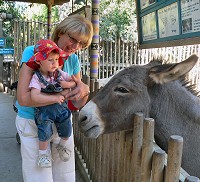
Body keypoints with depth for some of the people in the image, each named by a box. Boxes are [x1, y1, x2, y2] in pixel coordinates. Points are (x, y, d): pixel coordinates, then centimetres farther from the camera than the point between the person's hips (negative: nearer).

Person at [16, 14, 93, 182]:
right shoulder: (33, 53, -15)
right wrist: (63, 94, -27)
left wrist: (85, 91, -19)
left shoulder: (73, 60, 0)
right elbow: (23, 98, -26)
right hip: (33, 124, -4)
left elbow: (77, 104, 3)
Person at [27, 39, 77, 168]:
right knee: (45, 132, -9)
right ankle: (43, 153, 19)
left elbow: (75, 81, 6)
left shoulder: (60, 73, -2)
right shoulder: (37, 77, -15)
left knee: (67, 130, 7)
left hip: (61, 107, 4)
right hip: (44, 110, -4)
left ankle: (62, 146, 39)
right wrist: (54, 98, -30)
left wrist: (68, 84, -17)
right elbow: (34, 96, -26)